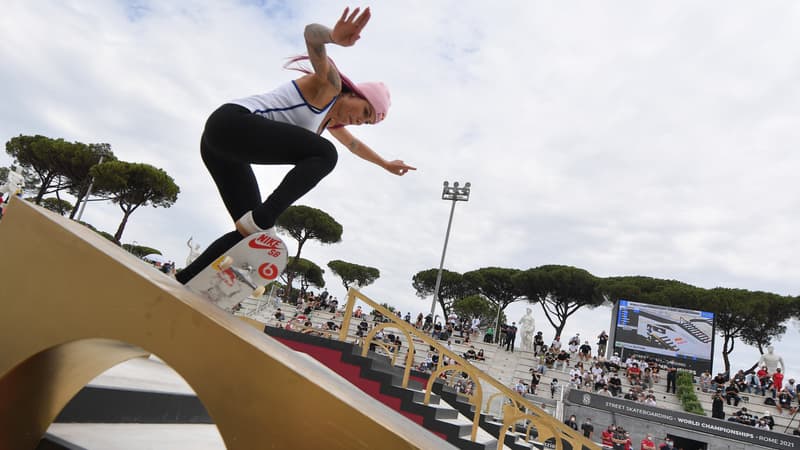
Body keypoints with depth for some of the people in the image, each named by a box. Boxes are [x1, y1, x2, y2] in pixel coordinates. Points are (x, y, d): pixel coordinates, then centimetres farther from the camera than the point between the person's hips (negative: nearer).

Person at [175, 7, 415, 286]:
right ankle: (262, 219, -26)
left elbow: (354, 144, 44)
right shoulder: (330, 85, -1)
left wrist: (385, 164, 56)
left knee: (249, 231, 5)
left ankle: (180, 284, 4)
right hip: (231, 122, -10)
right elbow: (311, 33, -19)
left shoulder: (330, 121, 25)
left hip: (220, 142, 10)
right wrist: (334, 36, -43)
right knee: (324, 154, -20)